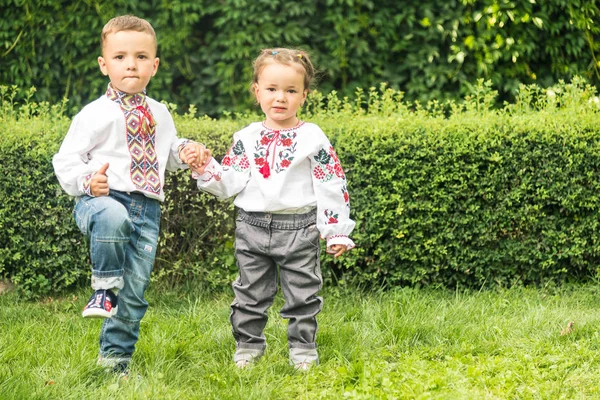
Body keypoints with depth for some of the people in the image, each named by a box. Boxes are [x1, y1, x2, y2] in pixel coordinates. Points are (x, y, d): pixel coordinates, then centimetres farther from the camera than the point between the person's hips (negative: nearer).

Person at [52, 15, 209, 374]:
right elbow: (65, 159, -2)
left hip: (147, 210, 5)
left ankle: (115, 358, 19)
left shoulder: (160, 115, 15)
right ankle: (104, 288, -22)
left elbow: (168, 152, 33)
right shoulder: (96, 114, -2)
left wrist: (185, 152, 9)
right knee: (113, 218, -42)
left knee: (134, 292, 3)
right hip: (104, 199, -5)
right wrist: (87, 182, -21)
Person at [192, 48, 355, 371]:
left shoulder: (312, 139, -4)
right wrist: (205, 169, -12)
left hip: (299, 229, -2)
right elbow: (230, 184, 5)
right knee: (250, 293, 10)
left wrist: (337, 231, -6)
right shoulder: (247, 138, 4)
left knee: (302, 294, 6)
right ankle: (247, 347, 23)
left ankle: (303, 350, 18)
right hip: (253, 228, 2)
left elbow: (332, 186, -3)